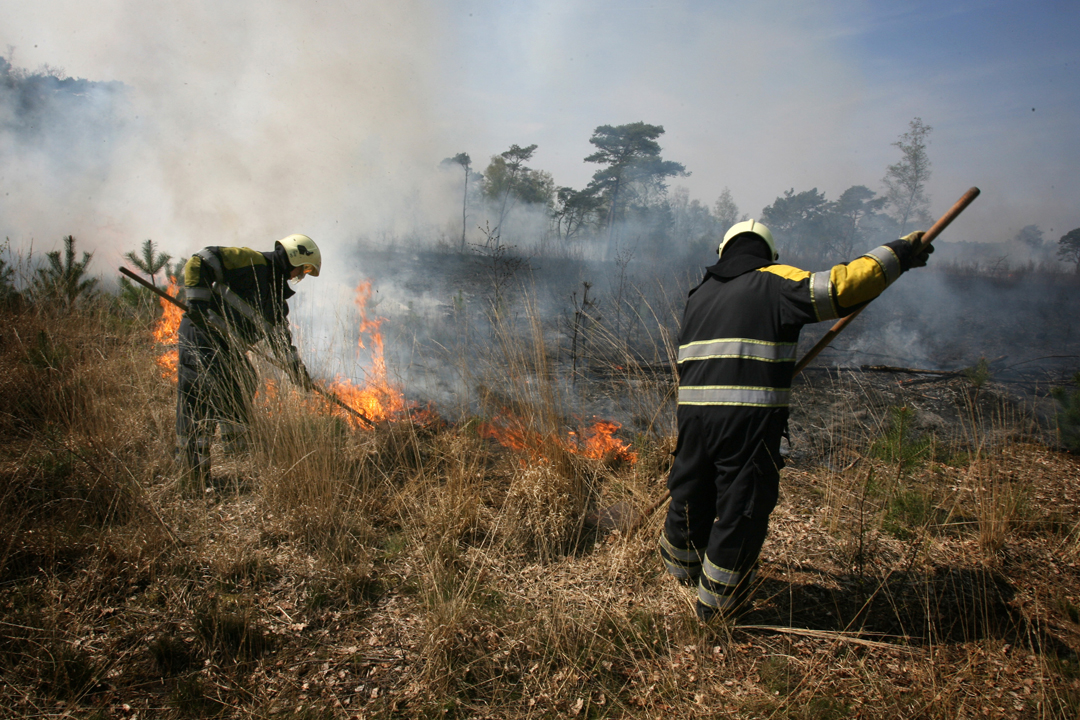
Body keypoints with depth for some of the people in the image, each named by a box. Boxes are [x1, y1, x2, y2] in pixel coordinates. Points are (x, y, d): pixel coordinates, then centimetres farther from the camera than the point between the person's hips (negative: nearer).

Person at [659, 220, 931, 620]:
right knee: (741, 511, 8)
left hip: (692, 413, 6)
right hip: (750, 421, -5)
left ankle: (680, 570, 46)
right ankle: (716, 607, 22)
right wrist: (899, 254, 6)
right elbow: (842, 287, -8)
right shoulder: (774, 283, 3)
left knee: (691, 497, 23)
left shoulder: (699, 295, 20)